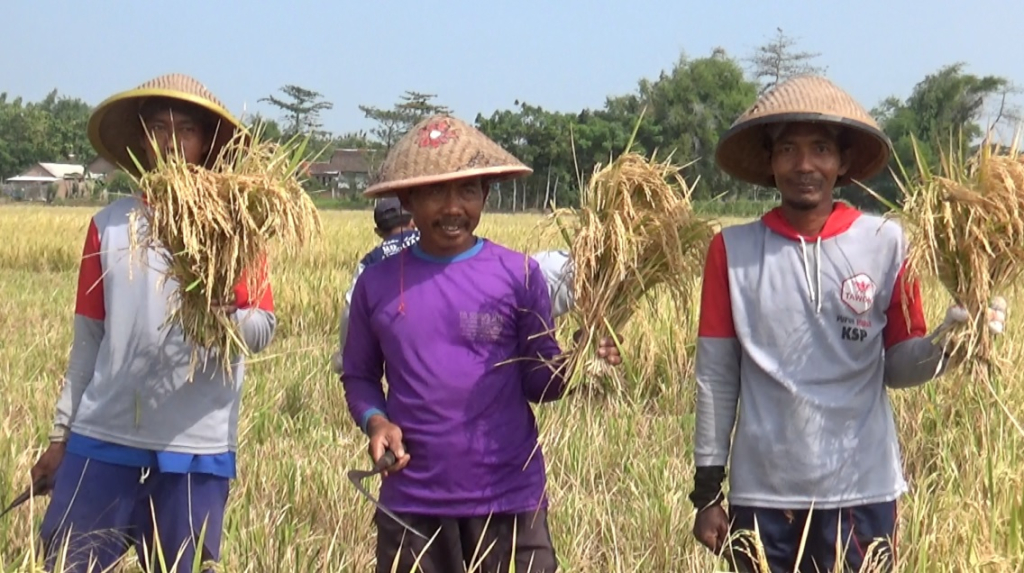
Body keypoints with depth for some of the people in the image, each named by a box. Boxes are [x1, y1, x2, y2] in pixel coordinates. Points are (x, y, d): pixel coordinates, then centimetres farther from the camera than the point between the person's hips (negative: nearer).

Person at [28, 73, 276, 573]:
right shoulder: (109, 225, 8)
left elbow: (263, 329, -6)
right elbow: (88, 339, 12)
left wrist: (227, 317, -28)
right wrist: (60, 435, 11)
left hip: (196, 448, -2)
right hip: (102, 439, 2)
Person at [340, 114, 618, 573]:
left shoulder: (519, 275, -1)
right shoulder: (378, 284, 3)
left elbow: (538, 380, 3)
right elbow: (359, 375, 14)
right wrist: (374, 419, -7)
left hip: (509, 503, -1)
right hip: (411, 506, 2)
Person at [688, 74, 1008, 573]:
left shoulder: (885, 244, 1)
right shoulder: (733, 250, 1)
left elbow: (898, 367, 6)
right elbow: (716, 375, 3)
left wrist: (944, 343, -16)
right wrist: (706, 493, 3)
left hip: (861, 492, 0)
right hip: (761, 494, 0)